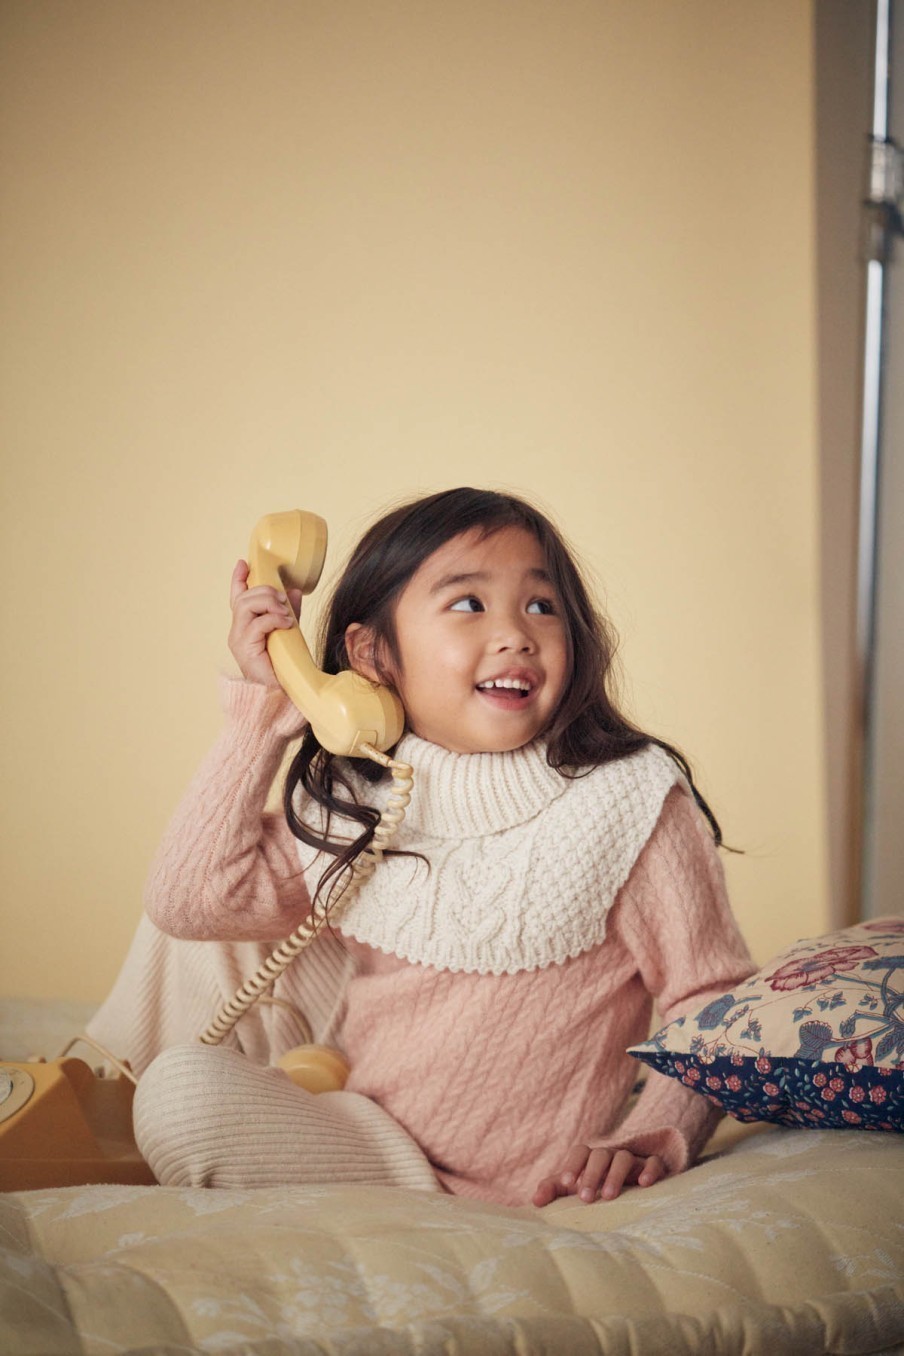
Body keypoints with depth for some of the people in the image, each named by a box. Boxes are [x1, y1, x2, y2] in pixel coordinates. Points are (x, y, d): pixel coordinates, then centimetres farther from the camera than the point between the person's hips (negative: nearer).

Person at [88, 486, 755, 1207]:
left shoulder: (631, 803, -16)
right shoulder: (350, 806, -1)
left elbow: (713, 999, -11)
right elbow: (189, 899, -7)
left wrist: (654, 1136, -27)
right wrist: (261, 716, -7)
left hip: (489, 1188, -6)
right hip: (363, 1114, 6)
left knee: (186, 1097, -23)